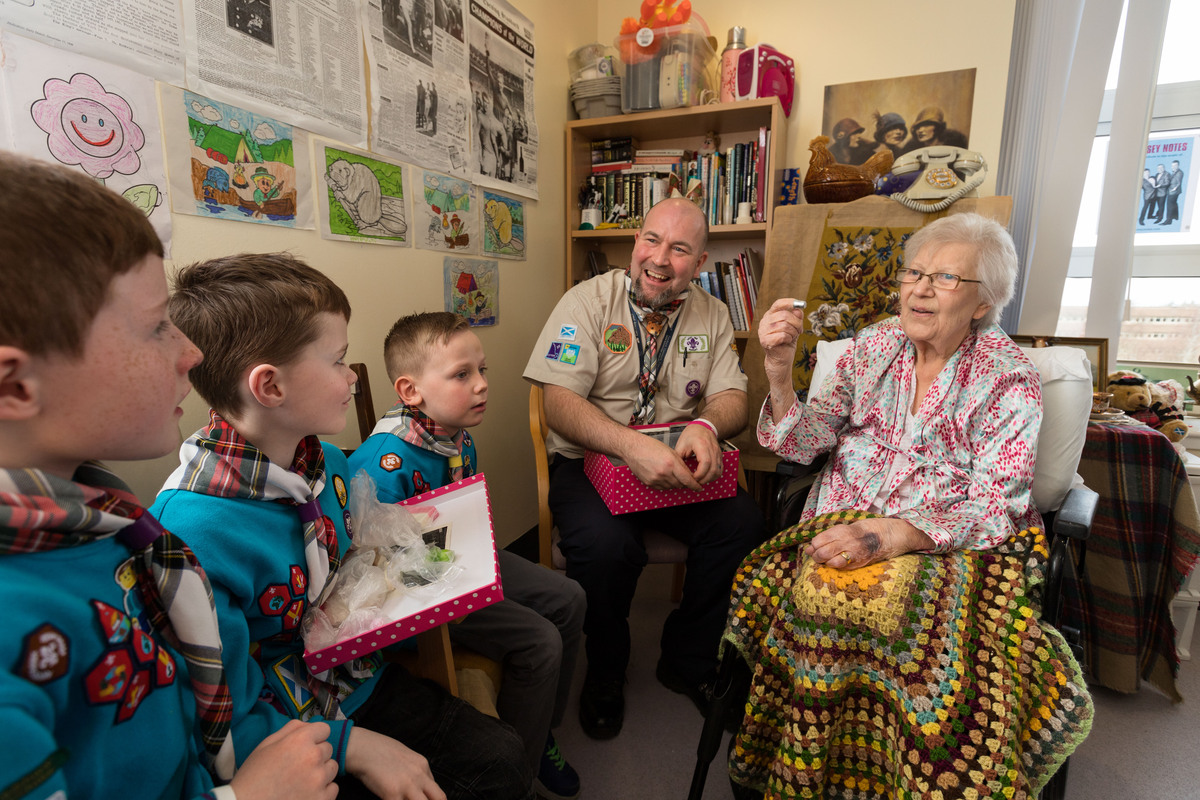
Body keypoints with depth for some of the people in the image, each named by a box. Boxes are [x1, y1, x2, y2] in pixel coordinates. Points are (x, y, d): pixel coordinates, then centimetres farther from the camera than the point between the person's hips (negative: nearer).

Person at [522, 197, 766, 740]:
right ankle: (605, 673, 4)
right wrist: (633, 446, -32)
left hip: (677, 467, 4)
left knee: (742, 522, -21)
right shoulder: (589, 300, -5)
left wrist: (706, 426, -24)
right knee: (605, 544, -31)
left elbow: (732, 399, 2)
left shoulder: (711, 315, 8)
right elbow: (560, 404, -15)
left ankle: (688, 662, 7)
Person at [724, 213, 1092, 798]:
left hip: (954, 546, -1)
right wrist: (779, 369, -16)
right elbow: (803, 443, 1)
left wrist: (888, 535, -27)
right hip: (845, 526, 2)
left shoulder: (1010, 378, -1)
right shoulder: (872, 345, 7)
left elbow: (992, 506, -10)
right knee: (803, 598, -26)